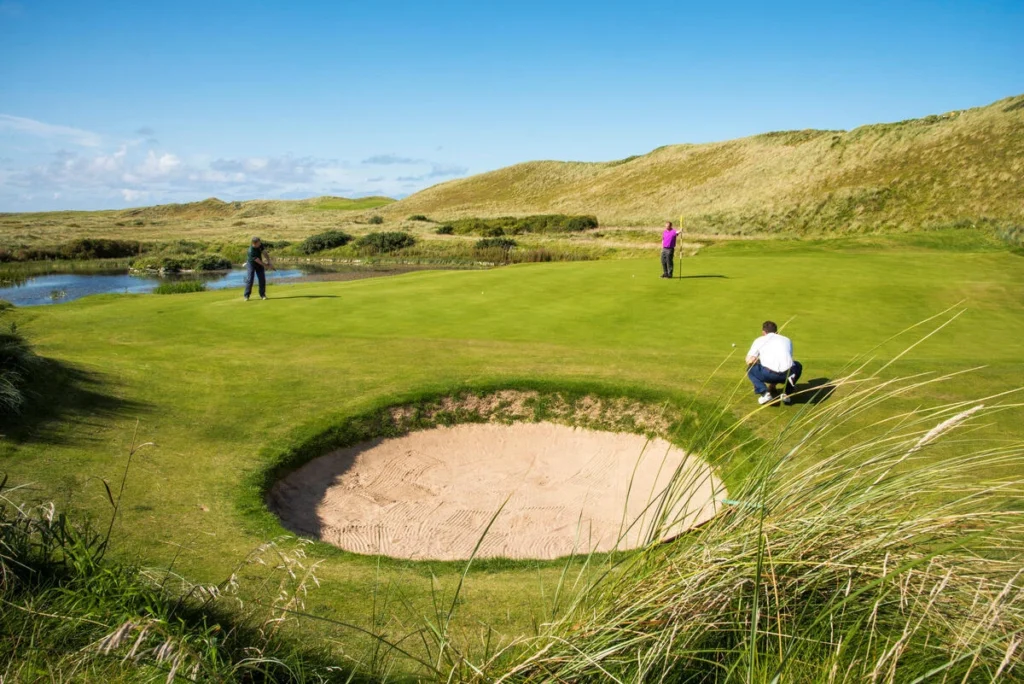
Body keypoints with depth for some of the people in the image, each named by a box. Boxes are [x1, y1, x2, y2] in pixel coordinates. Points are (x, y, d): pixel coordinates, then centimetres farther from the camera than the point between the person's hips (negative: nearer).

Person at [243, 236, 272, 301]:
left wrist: (268, 261, -12)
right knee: (249, 279, -10)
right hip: (251, 264, -5)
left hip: (260, 264, 5)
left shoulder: (260, 245, -15)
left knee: (262, 279, 0)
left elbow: (264, 253, -2)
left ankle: (262, 295, 8)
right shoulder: (251, 251, -33)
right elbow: (258, 261, -25)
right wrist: (265, 265, -13)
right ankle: (246, 296, -4)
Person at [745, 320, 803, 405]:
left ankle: (765, 393, 8)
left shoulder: (759, 340, 22)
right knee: (797, 366, 38)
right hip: (788, 373, 3)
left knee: (750, 368, 28)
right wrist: (773, 384, 50)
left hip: (769, 373, -3)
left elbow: (749, 361, 12)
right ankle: (786, 394, 20)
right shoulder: (787, 340, 32)